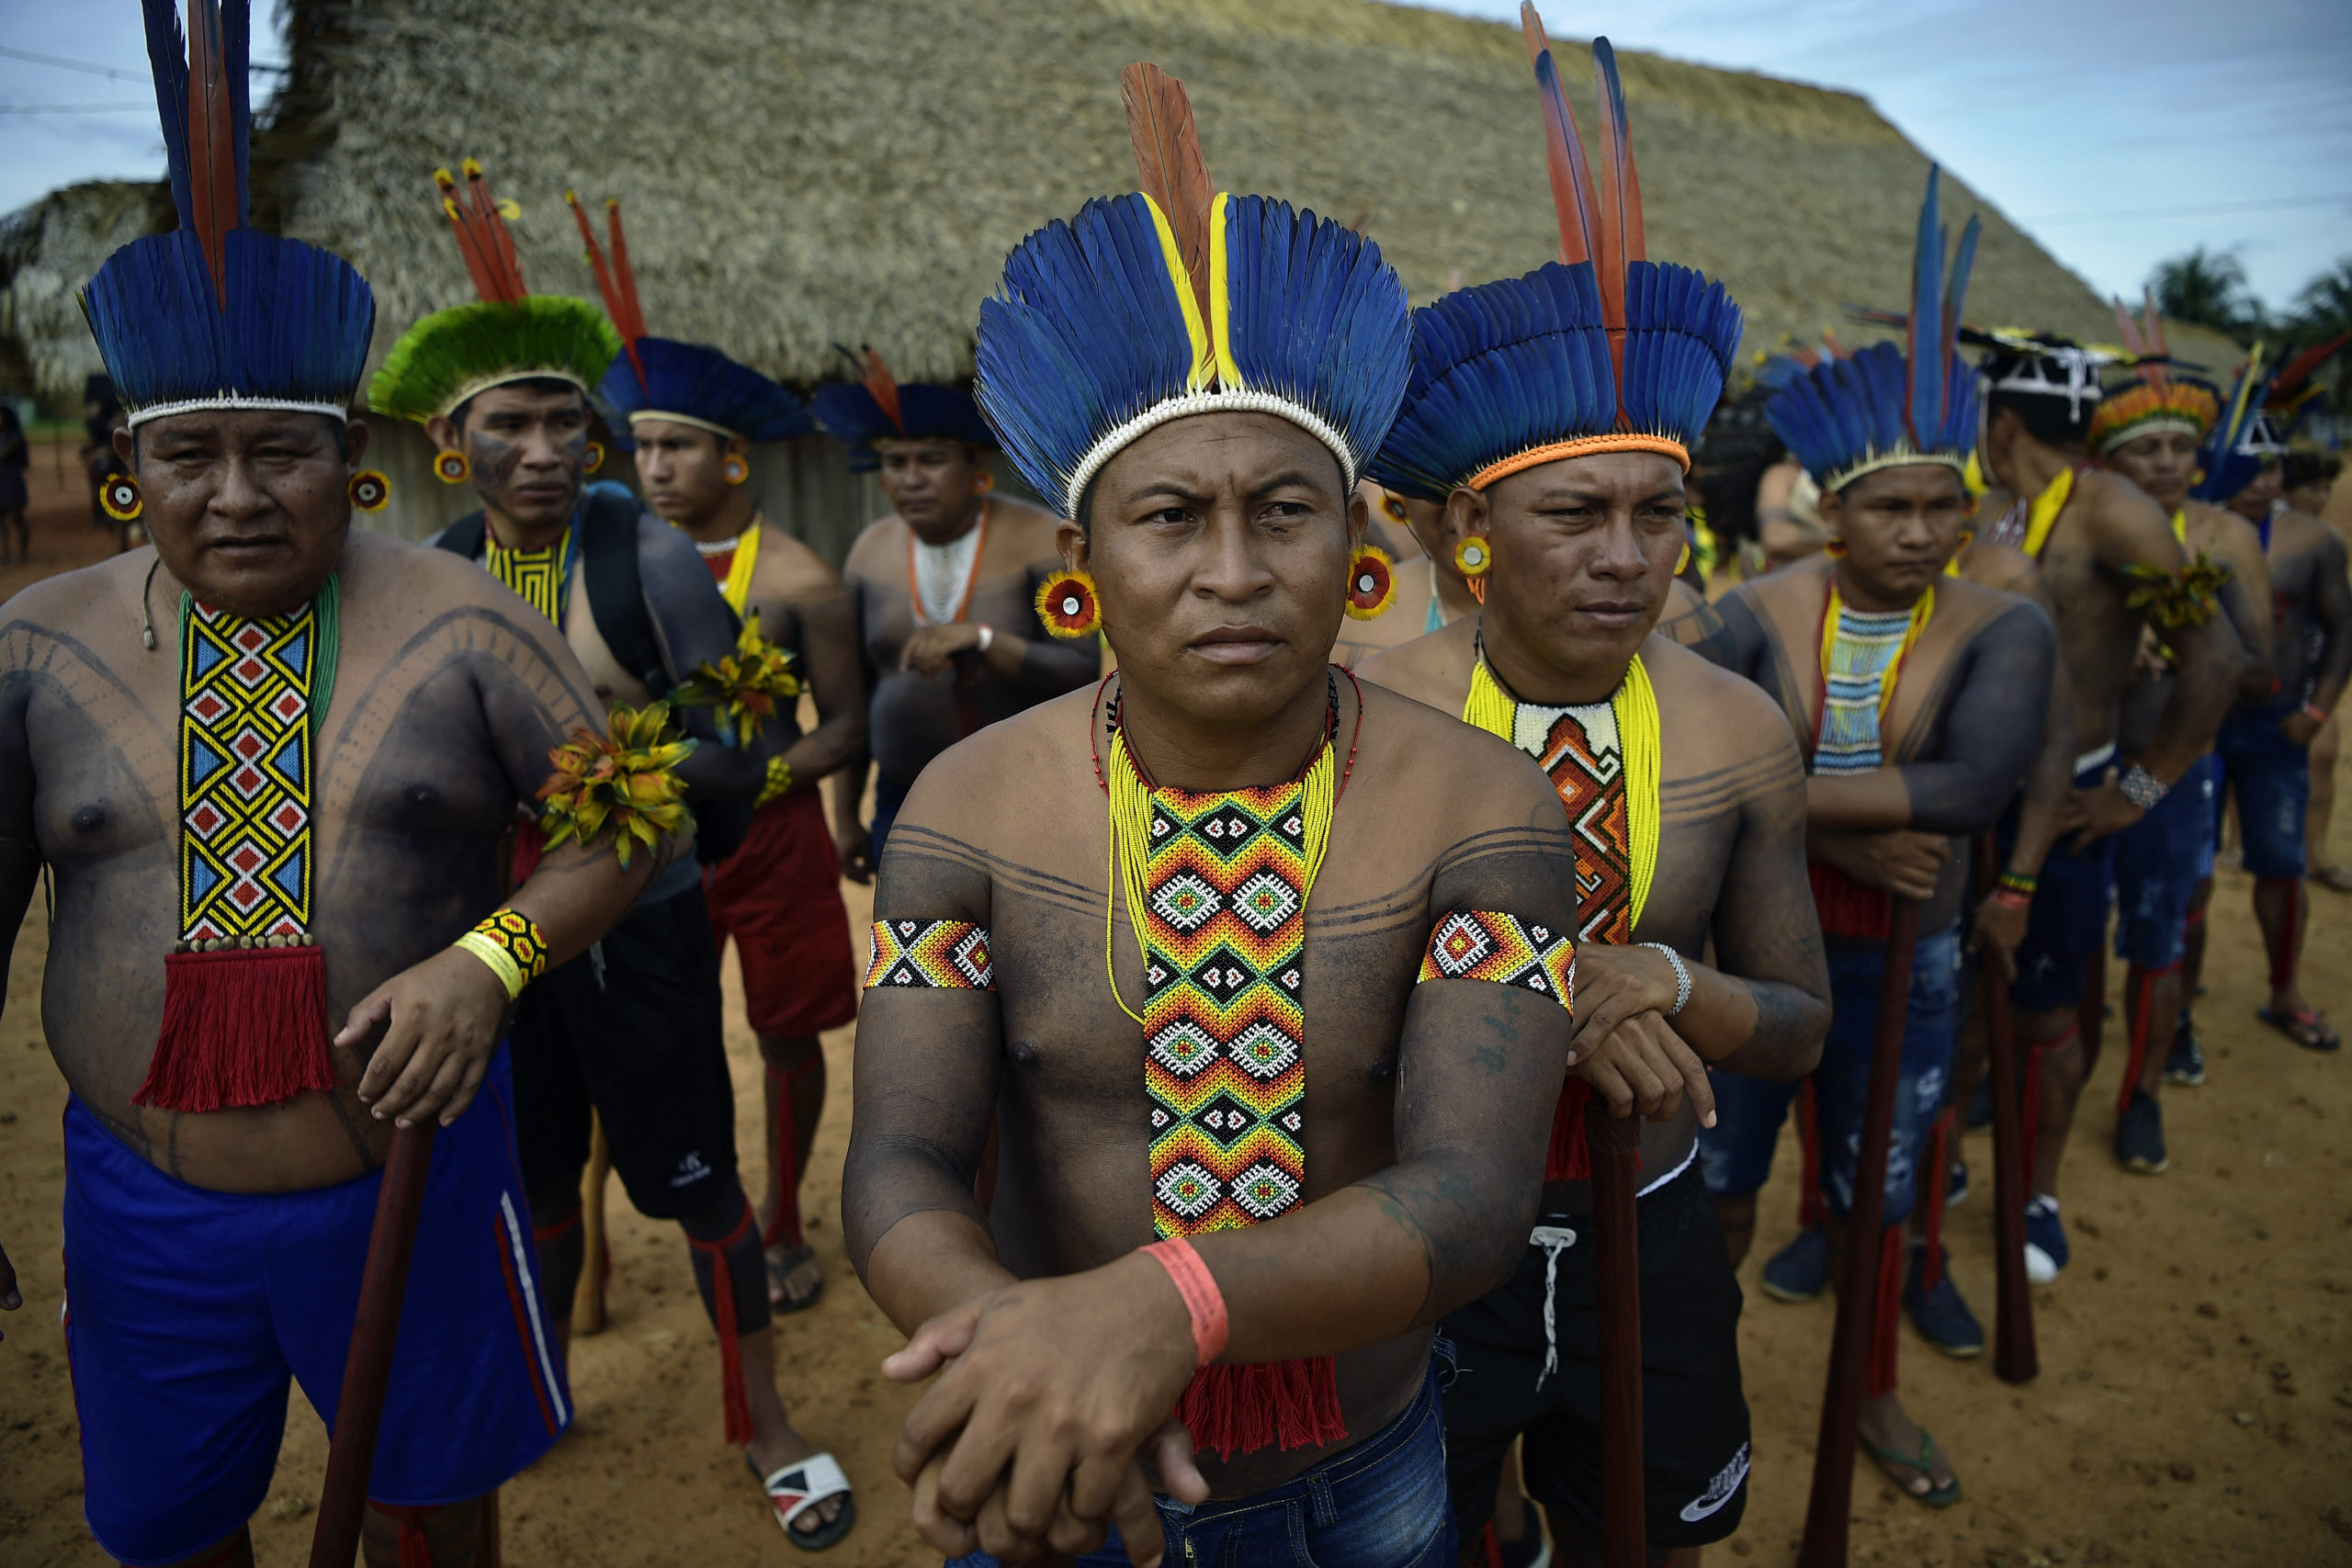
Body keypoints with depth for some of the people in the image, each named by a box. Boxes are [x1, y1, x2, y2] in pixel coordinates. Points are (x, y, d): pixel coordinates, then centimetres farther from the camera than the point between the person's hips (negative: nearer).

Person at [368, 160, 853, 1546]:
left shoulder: (645, 556, -13)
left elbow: (751, 747, -14)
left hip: (643, 925, -4)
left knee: (697, 1183, 4)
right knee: (536, 1179, 20)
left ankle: (768, 1426, 26)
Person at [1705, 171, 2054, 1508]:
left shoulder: (2002, 627, -10)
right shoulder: (1759, 611, -10)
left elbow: (1975, 787, -26)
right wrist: (1846, 836, -27)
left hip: (1904, 957, 1)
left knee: (1881, 1193, 20)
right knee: (1719, 1190, 12)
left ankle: (1875, 1393, 45)